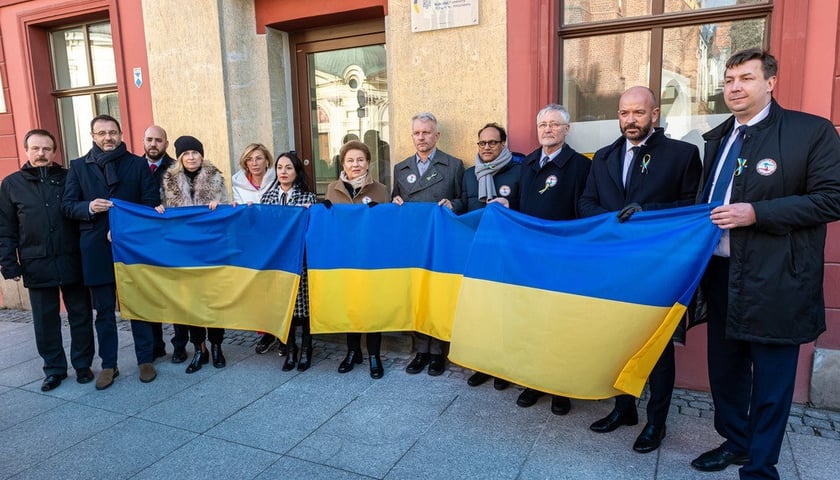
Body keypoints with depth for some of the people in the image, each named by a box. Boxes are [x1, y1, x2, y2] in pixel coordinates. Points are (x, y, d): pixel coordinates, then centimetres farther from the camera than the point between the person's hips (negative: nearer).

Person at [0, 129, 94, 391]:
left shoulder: (68, 178, 5)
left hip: (72, 262, 0)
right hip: (37, 266, 1)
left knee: (81, 316, 7)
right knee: (45, 321, 8)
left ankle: (83, 365, 21)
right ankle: (54, 369, 22)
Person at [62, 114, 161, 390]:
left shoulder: (138, 164, 4)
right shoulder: (78, 167, 7)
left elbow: (151, 203, -2)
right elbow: (67, 205, 5)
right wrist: (89, 207, -17)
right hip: (97, 249, 1)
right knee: (104, 311, 9)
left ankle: (145, 360, 19)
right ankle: (108, 365, 20)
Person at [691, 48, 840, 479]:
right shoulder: (718, 138, 12)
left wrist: (756, 213, -20)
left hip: (775, 282, -6)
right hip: (721, 273, 6)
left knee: (771, 379, 6)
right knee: (724, 367, 17)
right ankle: (734, 442, 37)